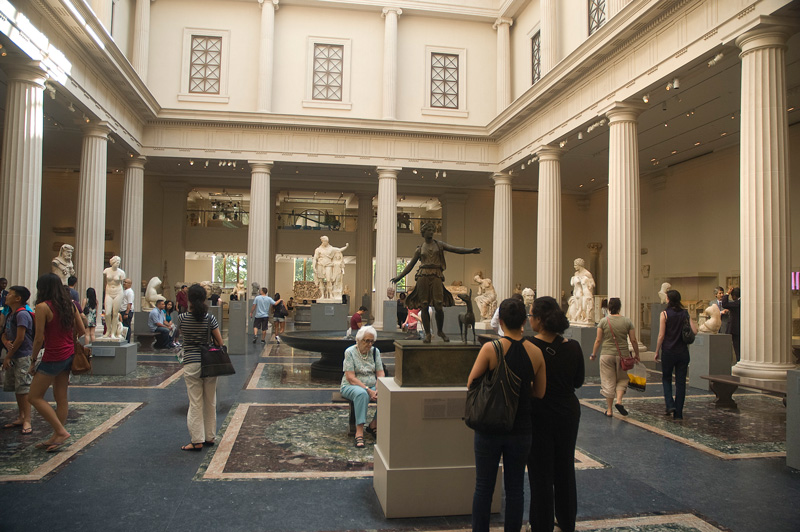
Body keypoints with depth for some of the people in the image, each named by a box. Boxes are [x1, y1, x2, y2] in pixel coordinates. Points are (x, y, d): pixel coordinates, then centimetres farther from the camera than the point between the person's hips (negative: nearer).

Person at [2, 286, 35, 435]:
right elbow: (5, 334, 15)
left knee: (23, 388, -9)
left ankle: (27, 422, -6)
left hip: (22, 357, -9)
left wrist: (8, 356, -11)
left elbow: (20, 338, -18)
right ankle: (21, 418, 24)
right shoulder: (10, 314, 14)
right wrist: (6, 342, -9)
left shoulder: (22, 314, -15)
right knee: (16, 388, 14)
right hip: (13, 357, 10)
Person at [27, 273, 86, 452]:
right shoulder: (70, 305, 7)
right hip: (69, 355, 8)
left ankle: (61, 431, 0)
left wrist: (33, 362, -4)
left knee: (34, 397, 6)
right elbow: (81, 331, 10)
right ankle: (56, 437, 21)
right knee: (61, 397, 13)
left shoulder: (43, 307, -13)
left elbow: (39, 338, -13)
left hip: (53, 357, -7)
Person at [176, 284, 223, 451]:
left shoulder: (182, 318, -6)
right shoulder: (210, 318, -6)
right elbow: (220, 342, -3)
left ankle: (197, 440, 4)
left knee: (195, 403, 3)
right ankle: (210, 437, 22)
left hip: (191, 364, -1)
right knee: (210, 402, 13)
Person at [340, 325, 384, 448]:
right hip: (351, 386, -5)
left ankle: (374, 425, -7)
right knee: (362, 394, -40)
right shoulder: (350, 352, -8)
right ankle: (359, 431, -39)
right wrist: (368, 390, -23)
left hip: (372, 386, 5)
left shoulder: (375, 351, 7)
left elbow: (380, 373, 3)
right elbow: (350, 378, -15)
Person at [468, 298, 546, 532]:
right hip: (520, 430, 2)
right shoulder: (536, 352, -5)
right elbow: (539, 392, 3)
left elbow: (471, 383, -8)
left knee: (484, 487, 11)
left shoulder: (491, 348, -14)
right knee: (515, 488, 15)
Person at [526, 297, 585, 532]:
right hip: (568, 413, 4)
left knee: (540, 473, 9)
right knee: (565, 468, 20)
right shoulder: (573, 348, -8)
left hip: (539, 415, -4)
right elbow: (578, 382, 4)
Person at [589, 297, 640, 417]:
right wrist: (636, 354, 14)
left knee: (608, 382, 6)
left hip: (607, 354, 0)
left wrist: (593, 354, 8)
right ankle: (619, 400, -4)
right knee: (622, 379, 18)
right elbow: (633, 340, 1)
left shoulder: (603, 321, -3)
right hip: (622, 355, 0)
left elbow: (598, 340, -2)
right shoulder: (627, 321, -1)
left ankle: (609, 410, 10)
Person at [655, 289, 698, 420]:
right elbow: (695, 331, -6)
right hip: (683, 351, 3)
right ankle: (678, 413, 9)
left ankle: (670, 405, 1)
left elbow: (661, 335, -10)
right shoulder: (686, 313, 1)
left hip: (668, 351, -3)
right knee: (681, 382, 7)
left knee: (666, 378, 16)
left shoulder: (665, 314, -8)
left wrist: (657, 351, -1)